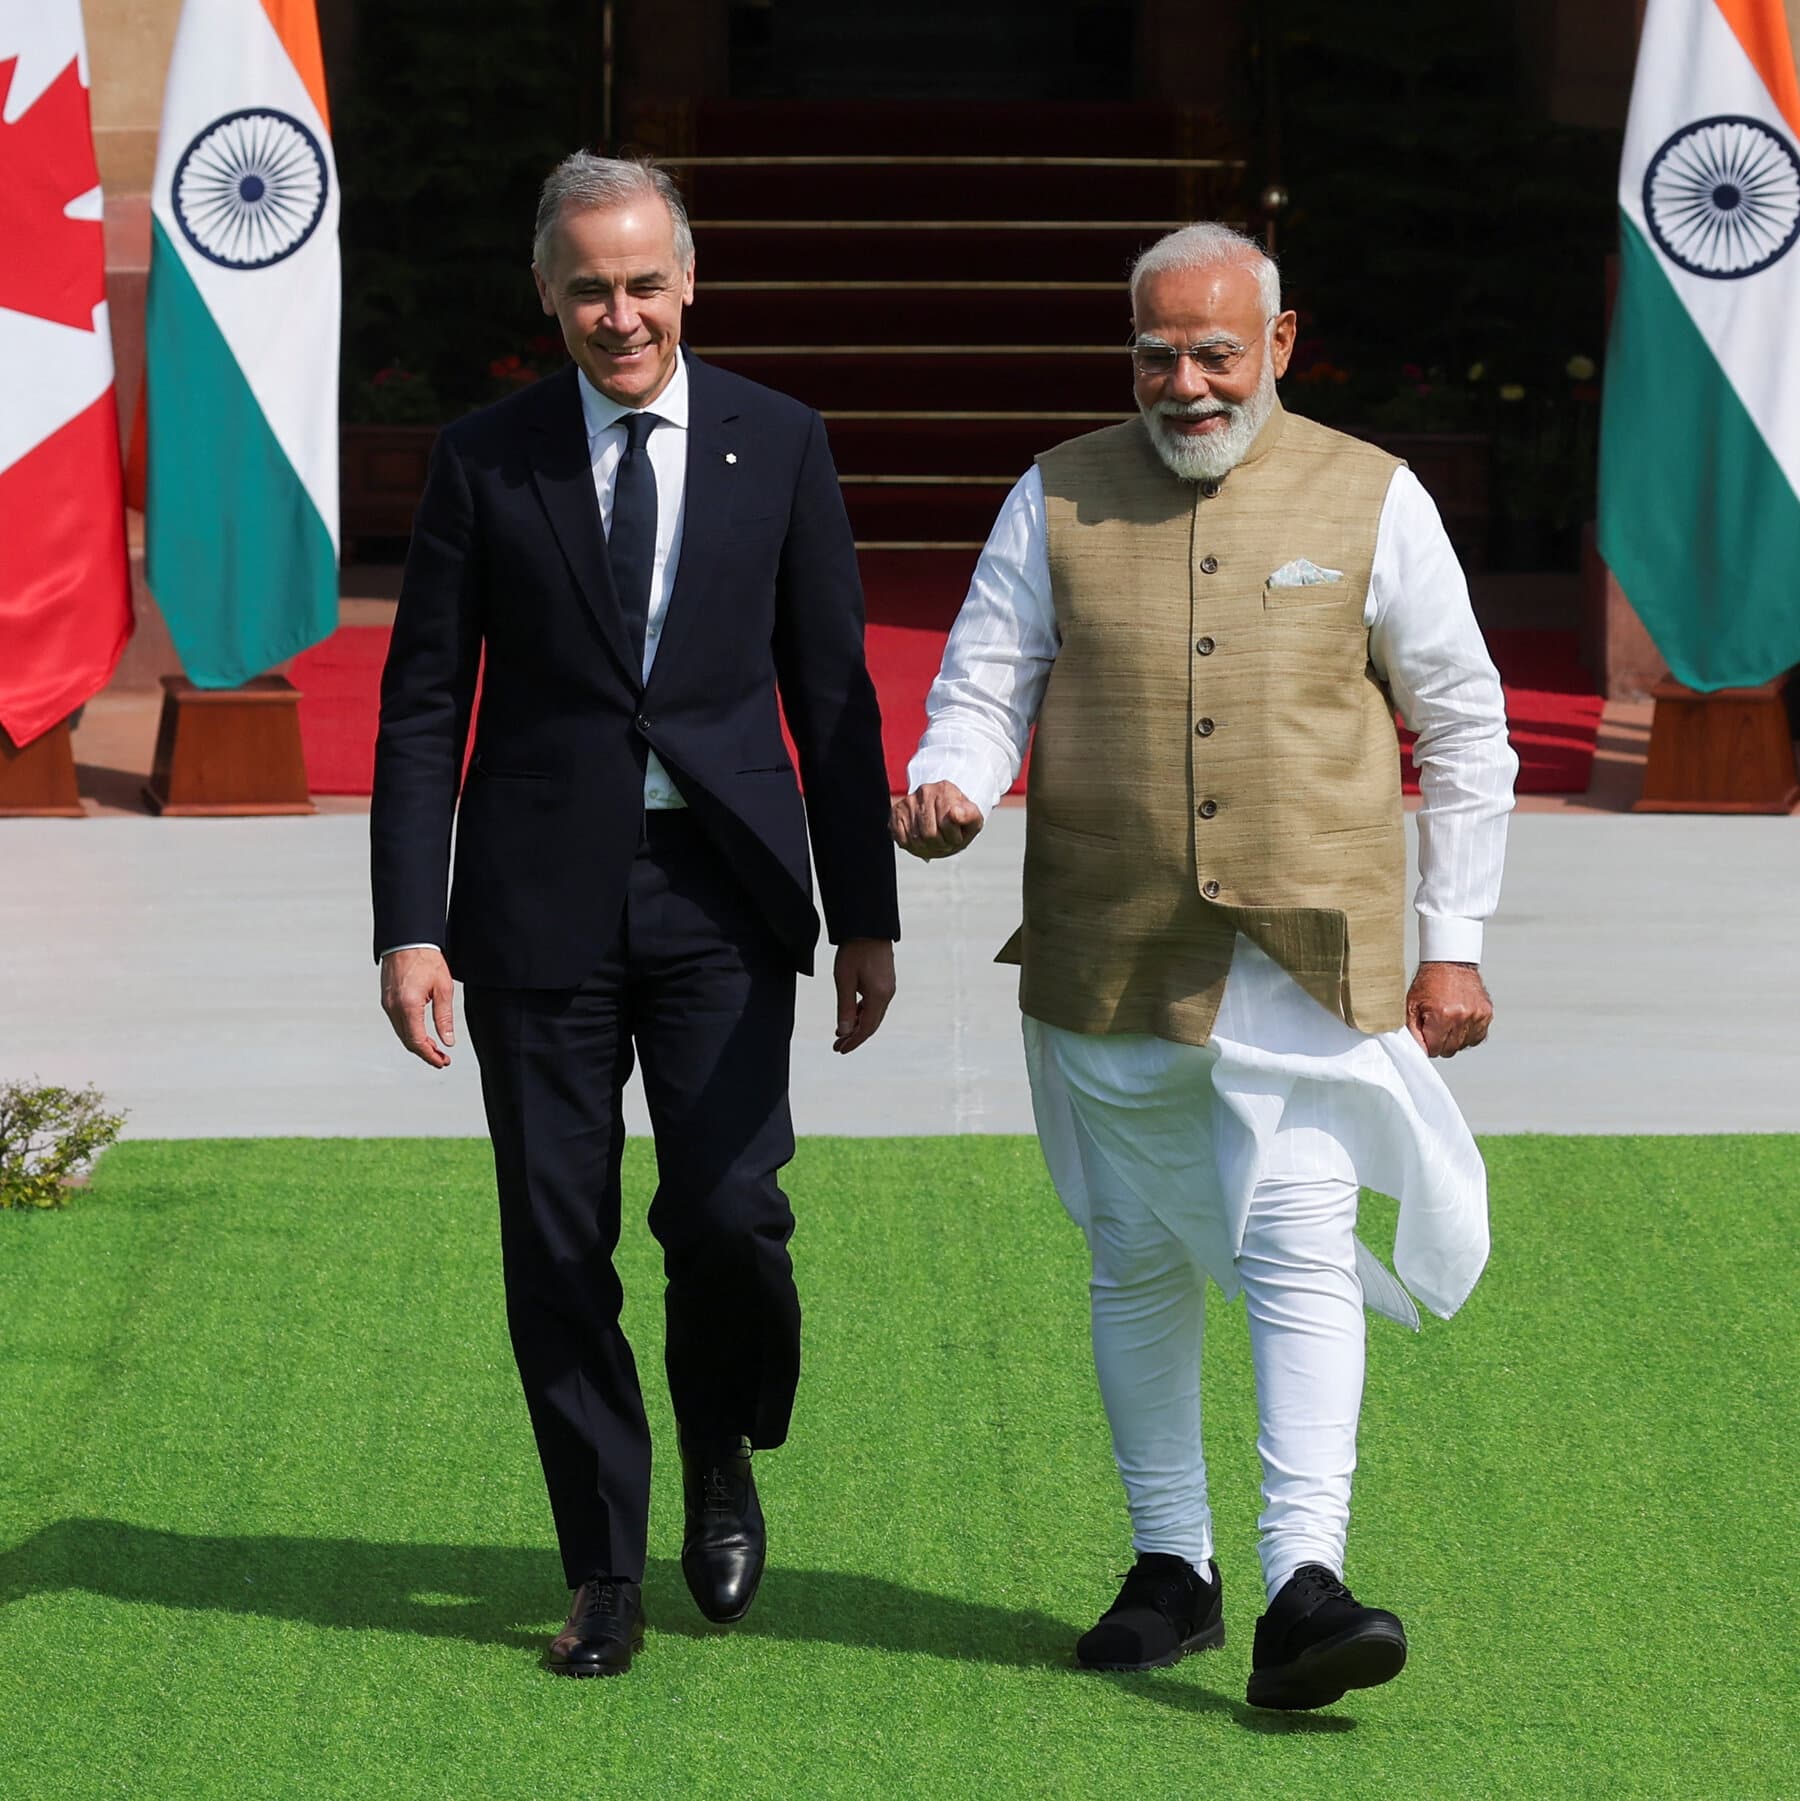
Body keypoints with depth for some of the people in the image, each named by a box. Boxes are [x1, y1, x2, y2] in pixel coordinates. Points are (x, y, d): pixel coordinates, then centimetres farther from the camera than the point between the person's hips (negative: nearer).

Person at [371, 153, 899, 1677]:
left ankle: (724, 1458, 18)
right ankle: (607, 1576, 15)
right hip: (541, 902, 0)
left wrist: (867, 914, 5)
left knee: (729, 1210, -13)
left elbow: (832, 690, 8)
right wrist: (410, 926, -4)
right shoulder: (485, 461, 3)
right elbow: (424, 706, 3)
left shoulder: (779, 444, 5)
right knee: (558, 1243, 1)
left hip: (722, 890, 0)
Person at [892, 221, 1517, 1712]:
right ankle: (1172, 1566, 23)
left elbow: (1465, 727, 8)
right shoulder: (1060, 499, 6)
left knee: (1299, 1240, -15)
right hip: (1111, 956, 3)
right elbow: (986, 675, 9)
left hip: (1307, 955, -2)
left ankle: (1306, 1587, -21)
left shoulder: (1371, 500, 3)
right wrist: (951, 780, -16)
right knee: (1141, 1258, 10)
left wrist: (1455, 943, 4)